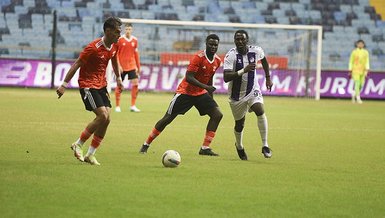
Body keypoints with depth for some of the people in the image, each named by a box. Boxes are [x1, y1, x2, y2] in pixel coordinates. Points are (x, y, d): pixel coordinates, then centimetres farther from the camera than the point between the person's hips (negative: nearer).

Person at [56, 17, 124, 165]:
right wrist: (64, 85, -17)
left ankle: (90, 154, 6)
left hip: (101, 85, 8)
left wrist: (118, 78, 30)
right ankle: (78, 145, -3)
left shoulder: (114, 46, 2)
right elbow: (77, 64, -17)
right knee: (103, 115, -19)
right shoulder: (94, 47, -21)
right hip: (88, 85, -8)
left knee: (106, 119, -3)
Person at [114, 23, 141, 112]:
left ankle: (133, 106, -2)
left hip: (132, 66, 3)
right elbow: (115, 54, -5)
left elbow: (136, 54, 13)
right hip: (122, 67, -3)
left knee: (135, 84, -9)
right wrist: (118, 65, -14)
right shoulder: (120, 40, -6)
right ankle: (117, 106, 14)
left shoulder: (135, 40, 5)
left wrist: (138, 67, 13)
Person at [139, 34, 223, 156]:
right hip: (185, 91, -6)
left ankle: (205, 148, -6)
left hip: (201, 93, 6)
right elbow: (188, 77, -27)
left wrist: (210, 95, 18)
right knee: (167, 119, -5)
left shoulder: (217, 61, 1)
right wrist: (205, 86, -34)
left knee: (217, 115, -10)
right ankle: (146, 145, 8)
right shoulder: (199, 57, -21)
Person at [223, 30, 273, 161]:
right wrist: (243, 71, -42)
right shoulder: (231, 55, -22)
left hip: (253, 90, 2)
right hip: (237, 94, -2)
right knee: (239, 124, 9)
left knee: (260, 111, -25)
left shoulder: (256, 51, -10)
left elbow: (264, 60, 16)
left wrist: (268, 78, 17)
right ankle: (239, 147, 41)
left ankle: (265, 146, -18)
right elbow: (226, 78, -32)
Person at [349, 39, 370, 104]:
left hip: (362, 71, 4)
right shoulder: (354, 52, 0)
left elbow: (367, 62, 1)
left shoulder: (366, 52, 6)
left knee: (361, 84, 5)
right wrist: (350, 71, 0)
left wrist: (366, 70, -10)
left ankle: (354, 94, 30)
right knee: (357, 83, -14)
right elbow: (351, 62, 3)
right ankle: (358, 98, -16)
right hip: (355, 70, -4)